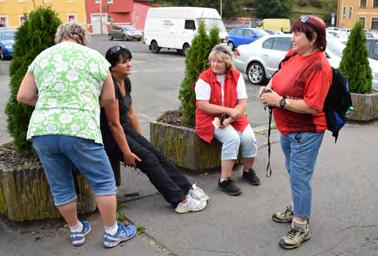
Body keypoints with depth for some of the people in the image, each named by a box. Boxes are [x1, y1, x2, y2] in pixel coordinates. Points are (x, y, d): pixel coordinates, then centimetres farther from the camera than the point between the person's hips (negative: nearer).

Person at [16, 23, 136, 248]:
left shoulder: (41, 57, 16)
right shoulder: (94, 56, 9)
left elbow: (23, 97, 14)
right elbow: (108, 98, 13)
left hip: (41, 131, 4)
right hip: (79, 130, -4)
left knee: (60, 187, 17)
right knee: (103, 181, 12)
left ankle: (76, 230, 35)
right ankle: (112, 232, 22)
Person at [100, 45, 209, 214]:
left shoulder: (126, 81, 4)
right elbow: (114, 124, -23)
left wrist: (141, 139, 13)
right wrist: (126, 153, -19)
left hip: (124, 128, 8)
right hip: (109, 136, -8)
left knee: (157, 154, -5)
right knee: (148, 158, -17)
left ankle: (187, 188, -2)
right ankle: (180, 200, -15)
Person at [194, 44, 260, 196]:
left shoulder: (237, 76, 1)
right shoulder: (204, 78, -10)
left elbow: (242, 103, -3)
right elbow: (203, 105, -17)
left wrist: (229, 118, -19)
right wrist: (229, 110, -21)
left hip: (232, 118, 4)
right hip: (210, 117, -4)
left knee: (249, 137, -20)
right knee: (232, 138, -29)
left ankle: (248, 170, 9)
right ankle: (224, 180, -17)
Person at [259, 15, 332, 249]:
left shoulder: (319, 67, -23)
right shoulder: (294, 54, 2)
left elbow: (312, 106, -28)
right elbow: (281, 74, 19)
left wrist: (280, 101, -25)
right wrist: (269, 87, -1)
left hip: (305, 132, -9)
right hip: (288, 129, 9)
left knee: (300, 177, -2)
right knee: (294, 174, 22)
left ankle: (301, 227, 13)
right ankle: (297, 210, 42)